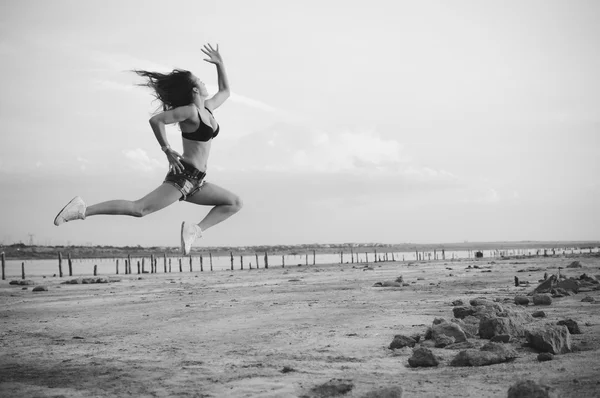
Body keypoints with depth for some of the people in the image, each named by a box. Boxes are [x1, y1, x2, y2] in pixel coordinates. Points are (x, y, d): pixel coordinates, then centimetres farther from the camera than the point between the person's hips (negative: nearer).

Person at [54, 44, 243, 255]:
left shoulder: (208, 107, 15)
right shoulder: (190, 112, -10)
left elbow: (225, 91, 32)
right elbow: (156, 120, -20)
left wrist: (219, 64, 22)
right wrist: (167, 150, -17)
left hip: (196, 182, 9)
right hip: (183, 175, -9)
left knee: (235, 203, 9)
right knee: (140, 208, -20)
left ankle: (196, 229, -6)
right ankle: (83, 210, -21)